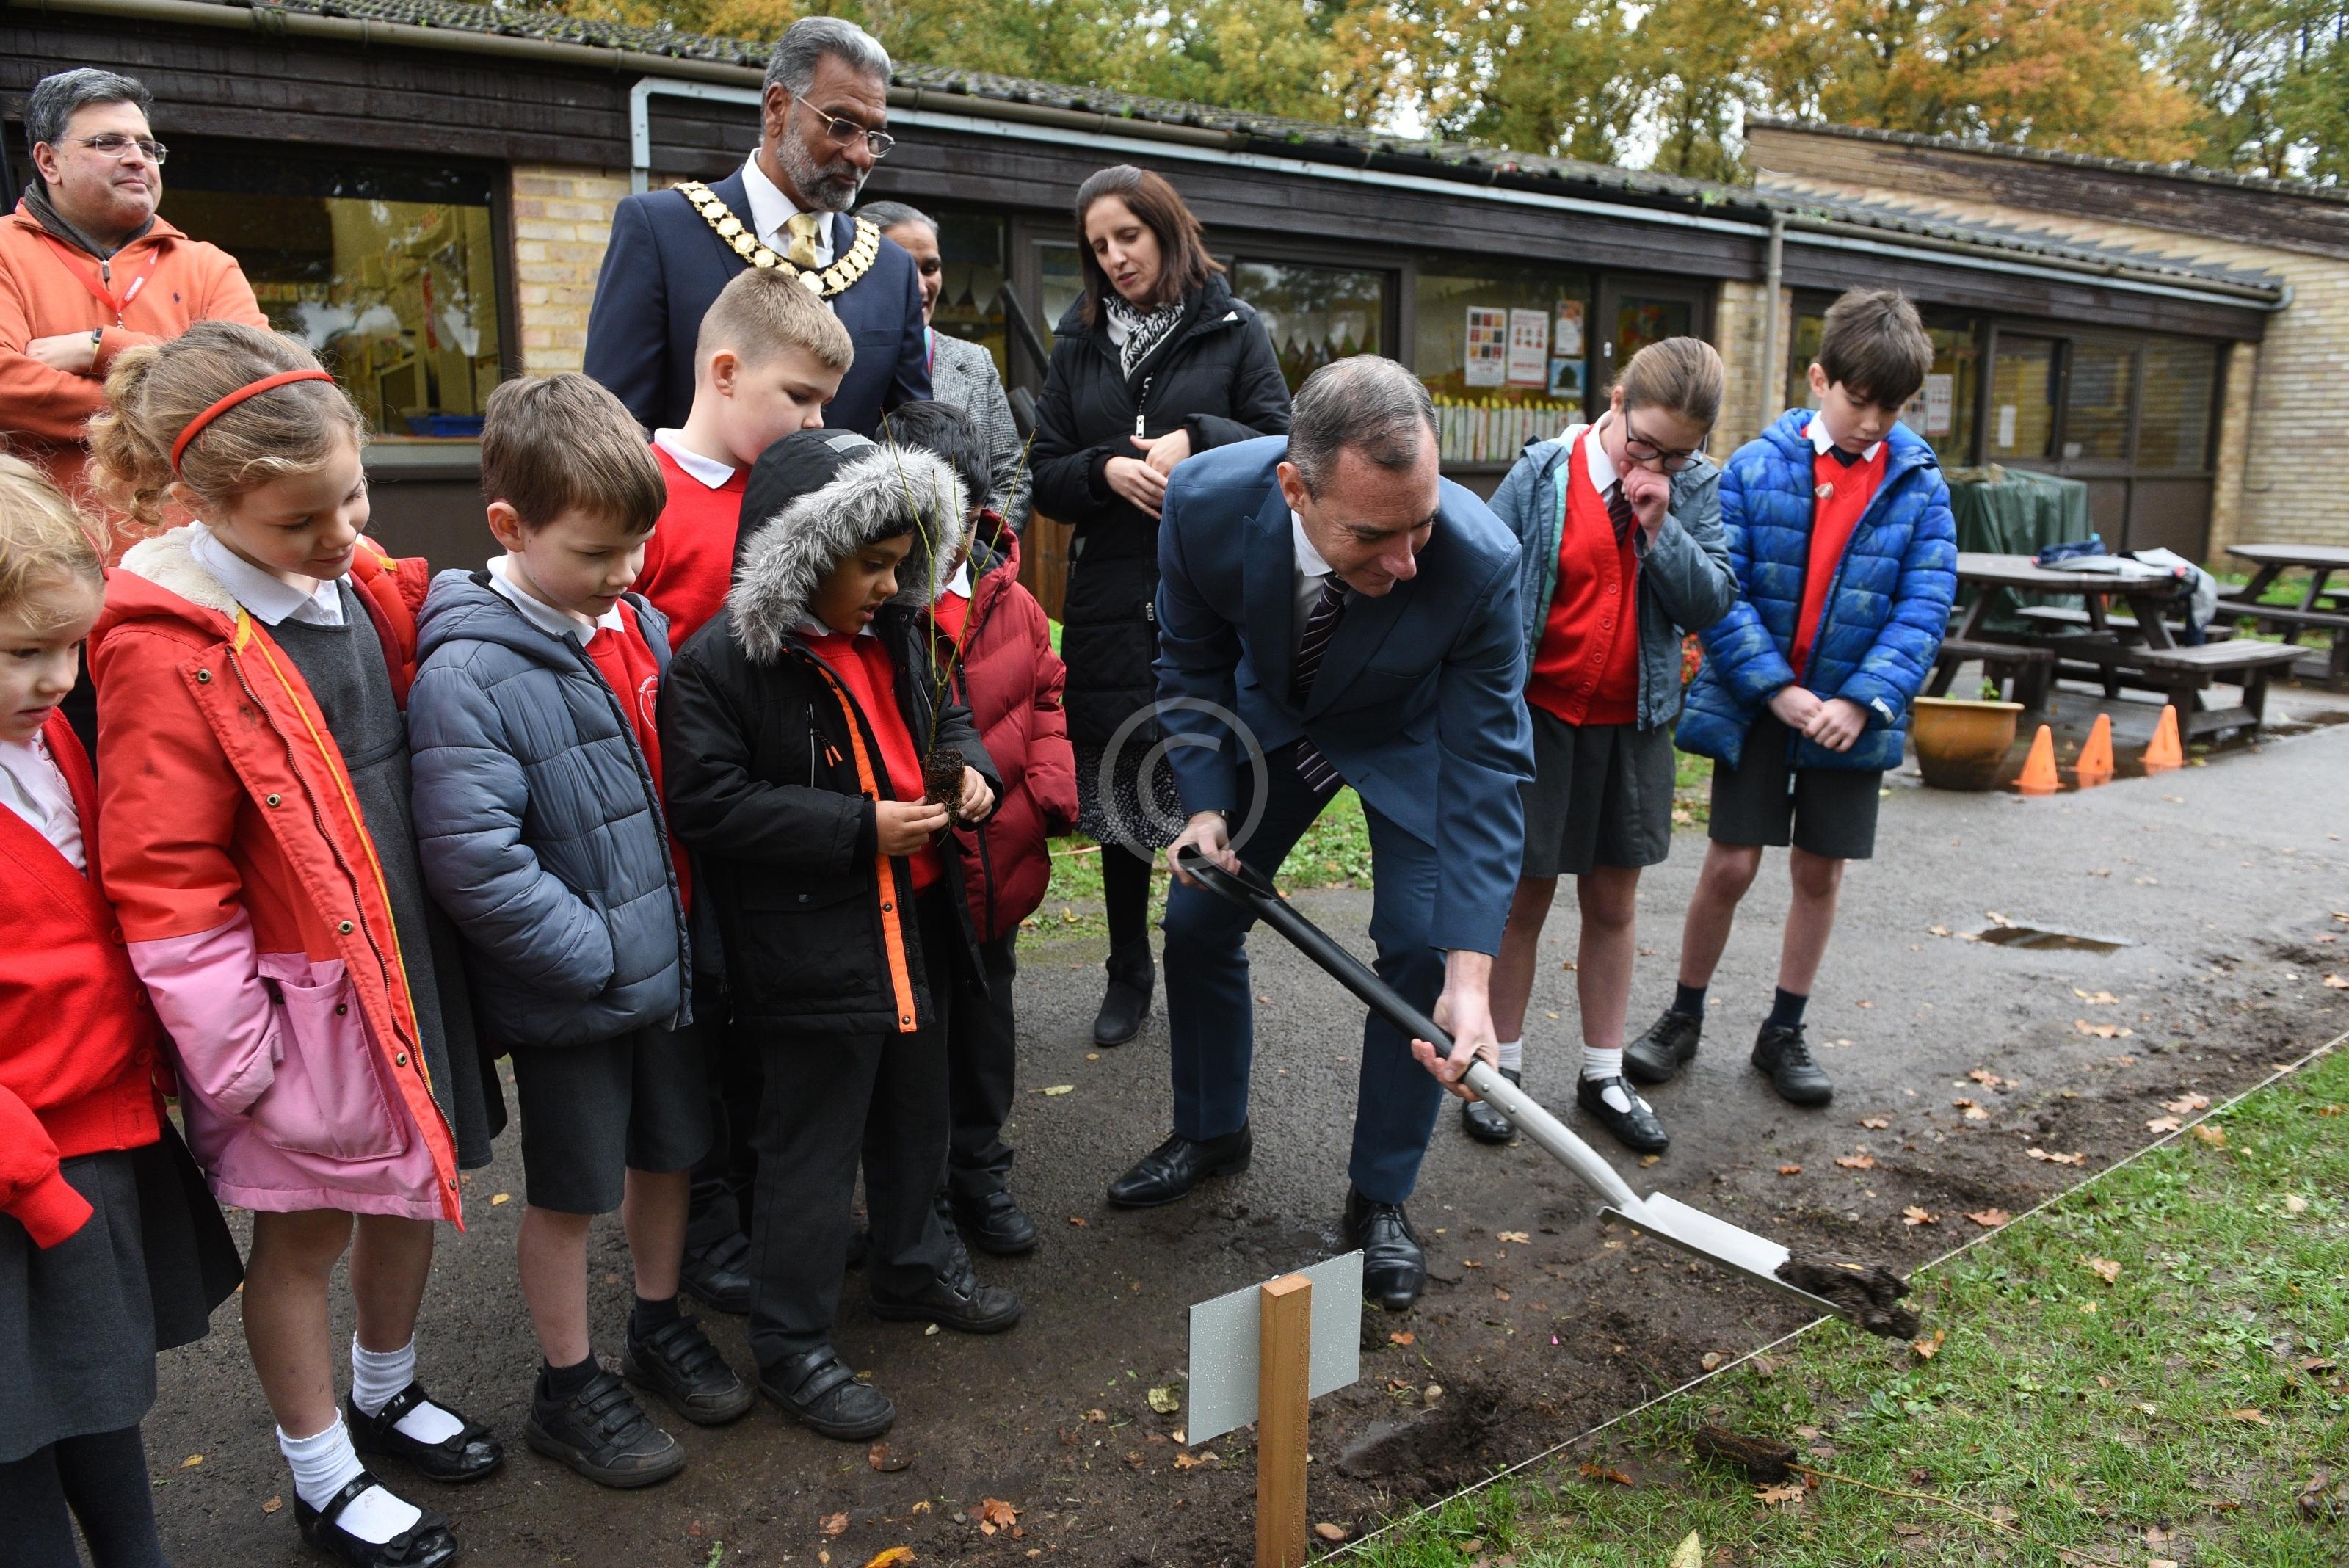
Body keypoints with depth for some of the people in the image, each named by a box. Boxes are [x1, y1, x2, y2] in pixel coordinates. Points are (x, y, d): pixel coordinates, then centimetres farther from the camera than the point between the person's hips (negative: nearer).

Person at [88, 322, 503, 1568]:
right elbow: (164, 880, -18)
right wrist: (236, 1047, -15)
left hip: (409, 955, 7)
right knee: (303, 1227, 11)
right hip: (302, 989, -7)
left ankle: (385, 1393, 46)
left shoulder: (362, 581, 0)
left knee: (412, 1186, 21)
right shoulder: (167, 646, -21)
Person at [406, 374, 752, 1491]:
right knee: (570, 1190, 12)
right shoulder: (468, 674, -22)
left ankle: (659, 1325, 45)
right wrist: (602, 956, -20)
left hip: (669, 962, 6)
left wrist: (694, 924, 6)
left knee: (668, 1148, 21)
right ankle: (567, 1388, 33)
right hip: (570, 997, -6)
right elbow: (475, 864, -25)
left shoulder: (641, 624, 0)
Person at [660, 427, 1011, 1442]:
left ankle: (915, 1270, 46)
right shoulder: (718, 665, -17)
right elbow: (708, 805, -21)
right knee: (812, 1150, 4)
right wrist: (860, 828, -23)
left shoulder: (895, 632, 6)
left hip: (913, 928, 8)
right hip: (810, 952, -8)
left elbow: (944, 712, 22)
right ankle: (792, 1348, 22)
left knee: (917, 1117, 24)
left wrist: (971, 768, -1)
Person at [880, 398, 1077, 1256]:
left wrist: (1050, 785, -3)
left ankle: (979, 1170, 40)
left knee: (984, 1019, 21)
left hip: (996, 863, 5)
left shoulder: (1011, 603, 1)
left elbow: (1045, 695, 12)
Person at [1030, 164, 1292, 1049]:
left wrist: (1196, 438, -17)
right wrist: (1106, 469, -10)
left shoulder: (1233, 332, 5)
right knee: (1120, 793, 9)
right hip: (1111, 606, 3)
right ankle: (1129, 975, 25)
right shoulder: (1079, 346, 12)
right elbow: (1046, 480, 9)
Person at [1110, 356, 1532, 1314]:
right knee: (1198, 917, 7)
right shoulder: (1205, 503, -33)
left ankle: (1380, 1197, 11)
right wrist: (1206, 805, -23)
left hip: (1410, 737, -2)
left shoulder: (1479, 562, -39)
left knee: (1418, 948, -11)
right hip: (1274, 719, 3)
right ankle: (1212, 1132, 32)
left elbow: (1485, 772, -32)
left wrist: (1470, 979, -39)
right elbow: (1194, 663, -11)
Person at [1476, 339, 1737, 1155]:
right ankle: (1502, 1066, 21)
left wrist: (1662, 528, -19)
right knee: (1525, 895, 7)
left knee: (1613, 902, 12)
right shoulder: (1543, 474, -10)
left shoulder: (1697, 488, -1)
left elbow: (1713, 601, -6)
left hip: (1633, 722, 3)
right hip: (1539, 713, -3)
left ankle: (1603, 1076, 25)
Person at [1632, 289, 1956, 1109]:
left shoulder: (1919, 482, -1)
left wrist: (1863, 701, -17)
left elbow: (1925, 605, -4)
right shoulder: (1756, 468, -6)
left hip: (1853, 713, 2)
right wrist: (1778, 690, -18)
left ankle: (1784, 1031, 27)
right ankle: (1684, 1017, 22)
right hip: (1756, 704, -2)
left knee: (1819, 869, 10)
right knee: (1730, 864, 1)